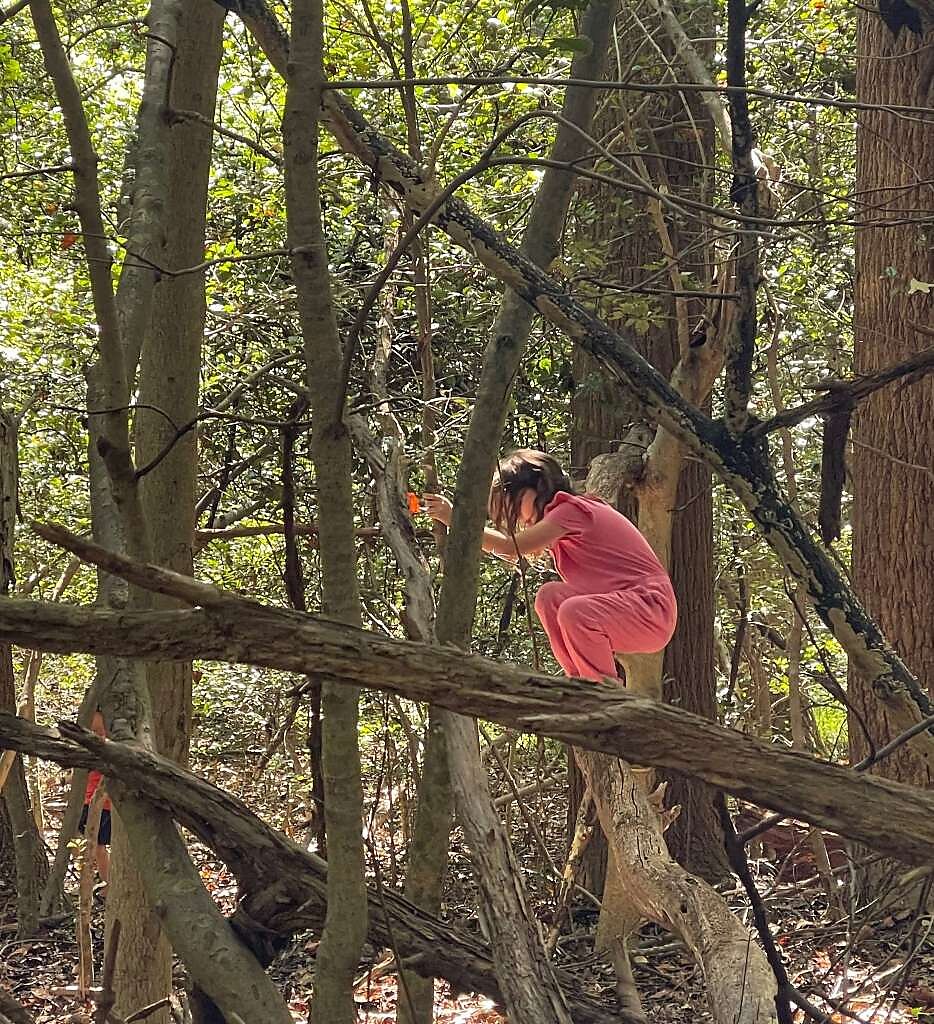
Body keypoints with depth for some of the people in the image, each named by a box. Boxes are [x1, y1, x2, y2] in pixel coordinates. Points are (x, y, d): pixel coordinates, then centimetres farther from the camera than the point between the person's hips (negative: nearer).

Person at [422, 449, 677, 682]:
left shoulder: (572, 510, -14)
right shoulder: (564, 513, 17)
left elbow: (511, 547, -20)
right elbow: (516, 551, 12)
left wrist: (454, 518, -15)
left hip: (651, 608, -10)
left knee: (574, 611, -31)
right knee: (550, 597, 1)